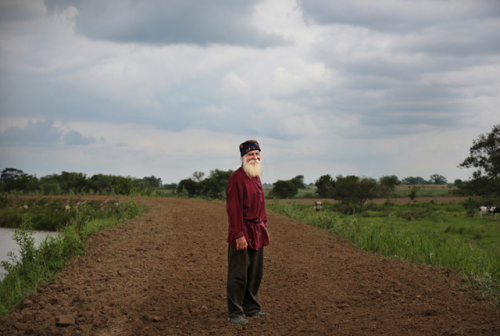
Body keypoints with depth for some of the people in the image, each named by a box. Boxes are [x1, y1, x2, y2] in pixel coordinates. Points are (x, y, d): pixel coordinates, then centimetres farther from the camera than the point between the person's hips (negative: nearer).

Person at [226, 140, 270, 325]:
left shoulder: (256, 177, 14)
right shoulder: (237, 177, -13)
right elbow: (233, 208, -17)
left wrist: (264, 226, 14)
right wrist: (239, 235, -21)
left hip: (257, 233, 9)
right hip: (242, 234, -9)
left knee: (255, 273, 15)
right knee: (238, 274, -3)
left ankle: (251, 308, 26)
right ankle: (234, 314, 2)